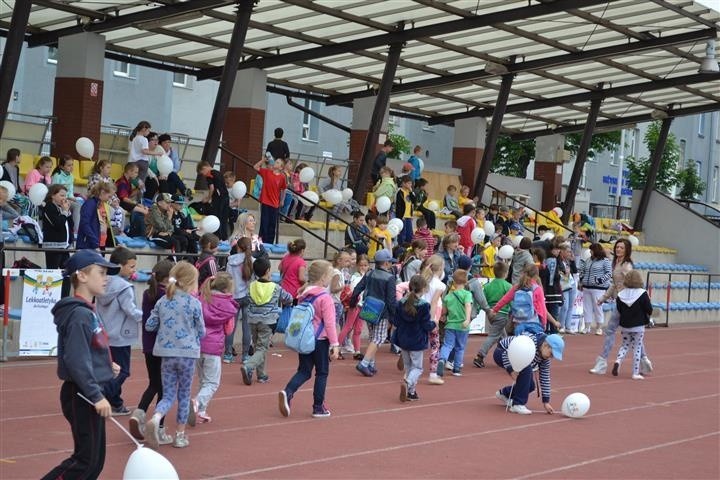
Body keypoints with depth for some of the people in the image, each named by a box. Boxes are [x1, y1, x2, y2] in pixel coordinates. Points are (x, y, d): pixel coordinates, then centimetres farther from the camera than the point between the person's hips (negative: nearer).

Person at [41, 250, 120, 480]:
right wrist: (96, 396, -25)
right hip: (82, 397, -10)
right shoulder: (78, 314, -17)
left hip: (91, 395, 10)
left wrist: (106, 365, 7)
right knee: (85, 460, -6)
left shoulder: (88, 312, 13)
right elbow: (77, 361, -24)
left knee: (96, 460, 13)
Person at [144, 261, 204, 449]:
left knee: (168, 395, 8)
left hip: (167, 353, 3)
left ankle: (155, 418, -22)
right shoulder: (194, 303, -8)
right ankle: (180, 435, 16)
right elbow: (201, 332, 0)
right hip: (188, 353, -3)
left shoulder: (162, 302, 2)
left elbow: (149, 326, 6)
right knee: (184, 395, 12)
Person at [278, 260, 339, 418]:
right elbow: (329, 323, -17)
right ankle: (318, 407, 12)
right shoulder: (325, 298, -15)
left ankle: (287, 392, -14)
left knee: (304, 371, 11)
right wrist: (335, 344, -13)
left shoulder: (303, 295, 6)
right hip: (320, 340, -6)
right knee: (322, 373, 8)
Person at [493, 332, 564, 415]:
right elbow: (507, 350, -34)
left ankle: (504, 393, 28)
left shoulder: (545, 356, -11)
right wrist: (511, 369, -41)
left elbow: (545, 378, -6)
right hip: (501, 354, -8)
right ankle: (517, 404, -22)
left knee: (530, 385, -2)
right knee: (526, 369, -32)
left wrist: (546, 401, -9)